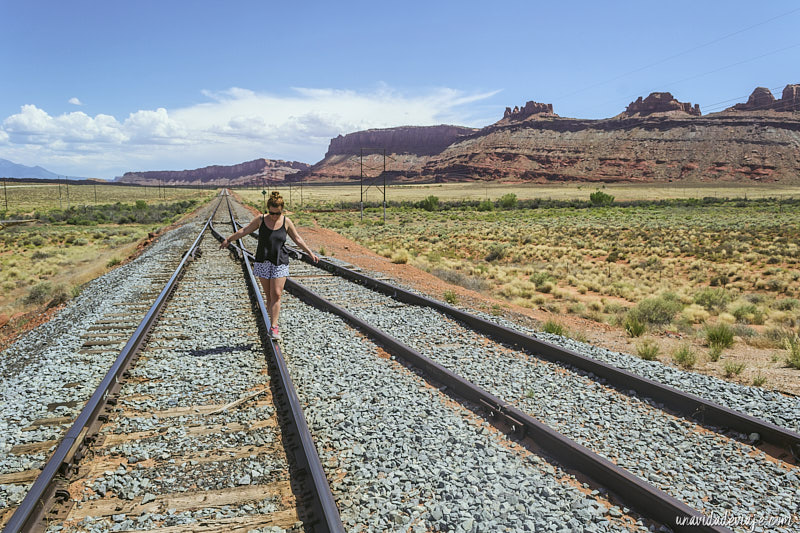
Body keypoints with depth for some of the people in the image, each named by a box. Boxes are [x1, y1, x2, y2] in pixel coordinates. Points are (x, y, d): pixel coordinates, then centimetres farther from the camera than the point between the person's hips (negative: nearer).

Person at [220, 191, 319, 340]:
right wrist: (229, 239, 15)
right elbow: (245, 230, 10)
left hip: (280, 263, -1)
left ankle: (273, 327, -8)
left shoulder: (286, 222, 0)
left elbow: (297, 239, 10)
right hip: (263, 262, 1)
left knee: (276, 294, -9)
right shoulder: (261, 219, 0)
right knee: (269, 296, 3)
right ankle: (273, 323, 13)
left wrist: (310, 253, 11)